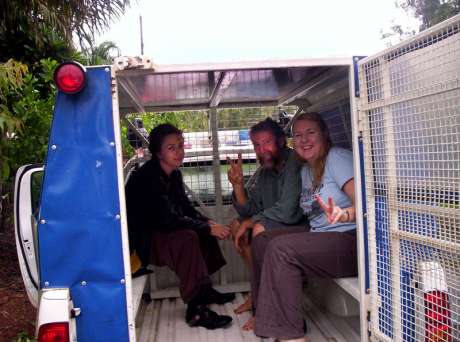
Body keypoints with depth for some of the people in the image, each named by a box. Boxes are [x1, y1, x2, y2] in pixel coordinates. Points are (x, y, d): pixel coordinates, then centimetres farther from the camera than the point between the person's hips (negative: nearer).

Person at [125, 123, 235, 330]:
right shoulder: (148, 177, -24)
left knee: (204, 230, 5)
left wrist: (208, 223, -9)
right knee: (187, 238, -30)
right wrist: (208, 228, -25)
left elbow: (185, 207, 10)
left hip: (158, 231, 10)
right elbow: (167, 219, -30)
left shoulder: (174, 174, 4)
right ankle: (195, 309, -26)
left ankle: (204, 290, 14)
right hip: (140, 241, -10)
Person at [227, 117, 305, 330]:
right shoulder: (263, 172, 6)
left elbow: (287, 212, -26)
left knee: (260, 230, -28)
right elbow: (248, 212, 7)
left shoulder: (295, 164, -20)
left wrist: (250, 222, -13)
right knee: (236, 225, 6)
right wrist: (237, 184, -10)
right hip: (278, 227, 9)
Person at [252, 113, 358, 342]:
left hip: (352, 240, -9)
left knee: (280, 248, -25)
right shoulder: (305, 171, 18)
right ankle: (266, 316, 2)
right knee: (261, 240, -2)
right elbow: (313, 213, 12)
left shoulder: (337, 157, -7)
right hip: (321, 240, 9)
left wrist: (344, 214, -39)